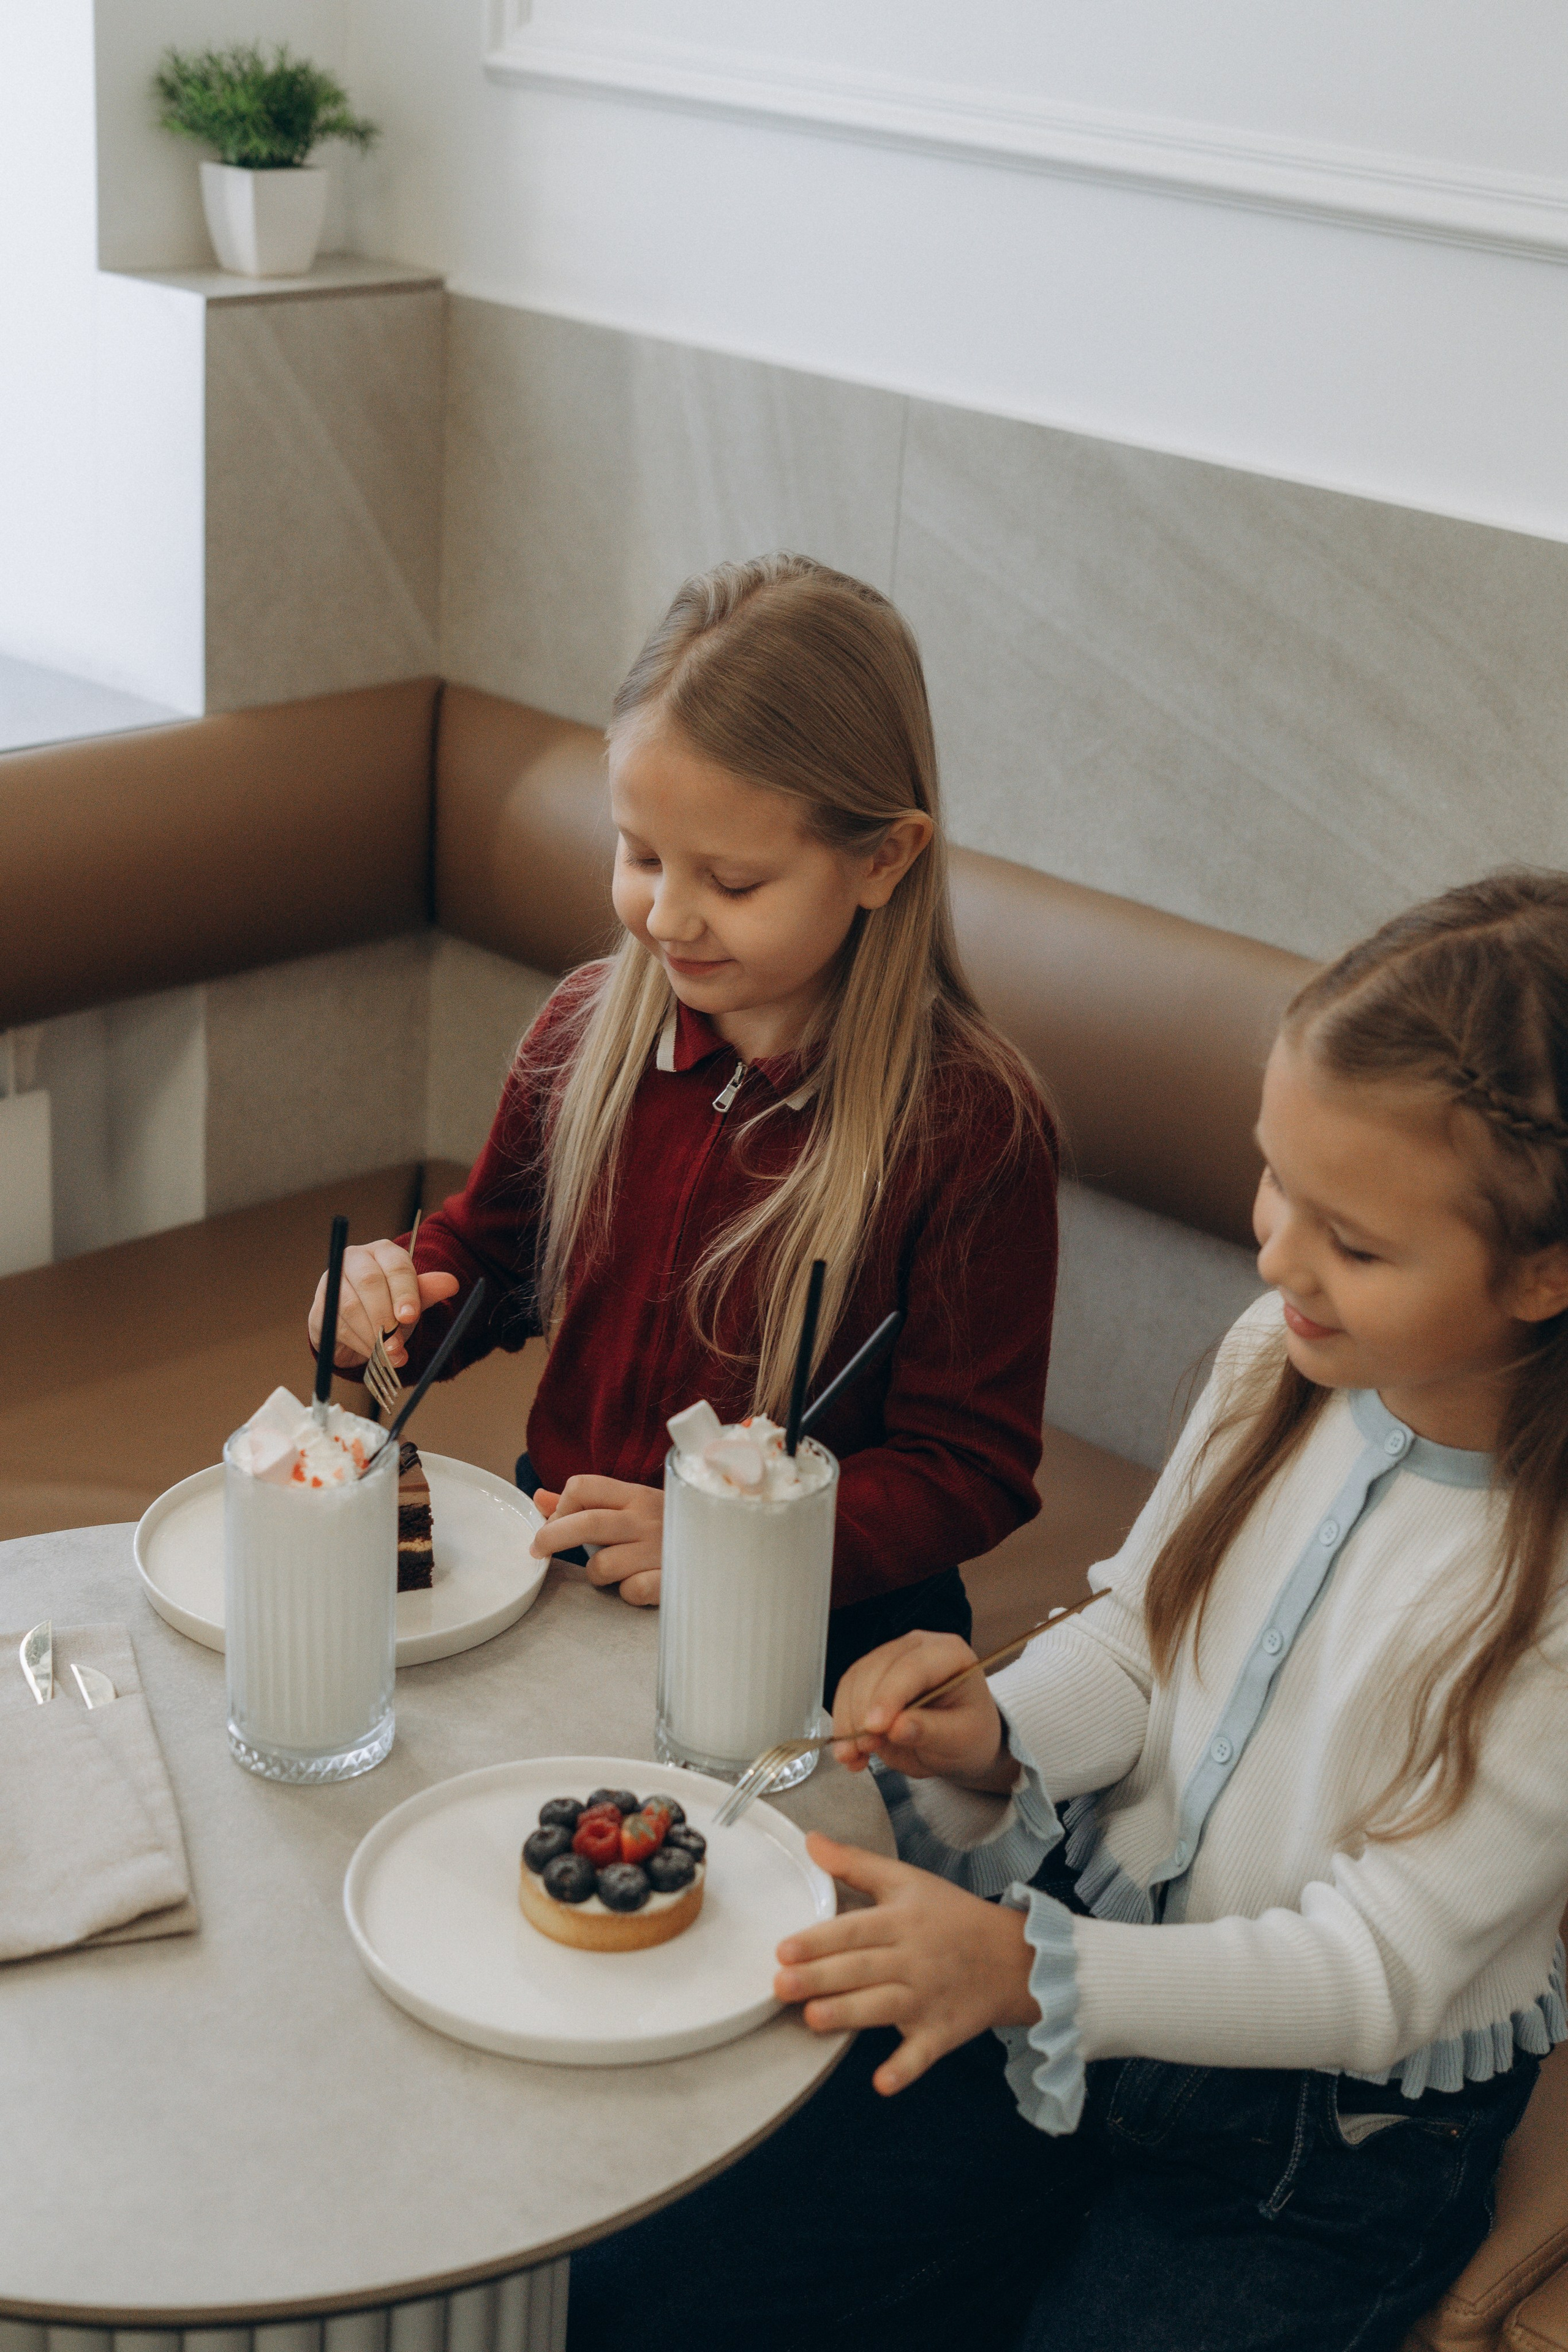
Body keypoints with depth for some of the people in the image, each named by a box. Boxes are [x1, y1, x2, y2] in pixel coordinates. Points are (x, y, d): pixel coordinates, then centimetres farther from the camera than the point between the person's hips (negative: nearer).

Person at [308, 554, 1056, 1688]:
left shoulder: (974, 1126, -16)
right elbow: (494, 1246, 20)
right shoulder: (586, 1029, 1)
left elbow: (968, 1468, -12)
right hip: (558, 1562, 4)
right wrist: (398, 1293, -3)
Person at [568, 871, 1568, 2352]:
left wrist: (1030, 1969, -32)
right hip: (1092, 1939, 5)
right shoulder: (1286, 1353, -8)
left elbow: (1373, 1972, -22)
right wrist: (996, 1732, -14)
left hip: (1336, 2136, -4)